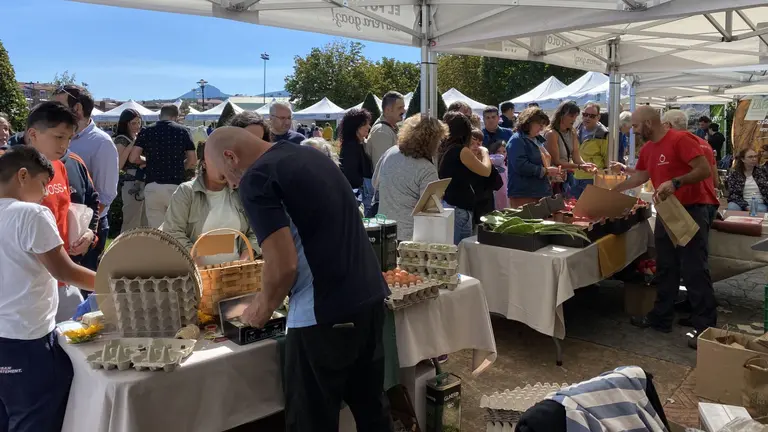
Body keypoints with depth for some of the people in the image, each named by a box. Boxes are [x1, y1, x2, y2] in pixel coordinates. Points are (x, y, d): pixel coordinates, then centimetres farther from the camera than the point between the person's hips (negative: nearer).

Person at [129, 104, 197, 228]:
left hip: (152, 186, 2)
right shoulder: (182, 131, 3)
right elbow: (193, 161, 1)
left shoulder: (146, 131, 6)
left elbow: (133, 158, 1)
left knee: (156, 230, 7)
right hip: (175, 186, -2)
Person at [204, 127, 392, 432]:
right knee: (371, 406, 22)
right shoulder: (311, 155, 15)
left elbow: (284, 265, -20)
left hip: (325, 313, -8)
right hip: (370, 296, 8)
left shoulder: (256, 178, -11)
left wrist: (264, 306, 1)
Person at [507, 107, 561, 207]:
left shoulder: (535, 141, 20)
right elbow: (521, 165, -23)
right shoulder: (517, 140, -10)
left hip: (541, 193, 9)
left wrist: (553, 169, 10)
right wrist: (545, 171, -17)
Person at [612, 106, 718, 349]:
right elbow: (640, 176, 23)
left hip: (693, 210, -9)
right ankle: (661, 318, 24)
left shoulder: (680, 140, -17)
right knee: (665, 268, 14)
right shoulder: (647, 149, 9)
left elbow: (705, 170, -23)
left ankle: (705, 327, 3)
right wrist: (613, 191, 22)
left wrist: (675, 183, -33)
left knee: (694, 270, -6)